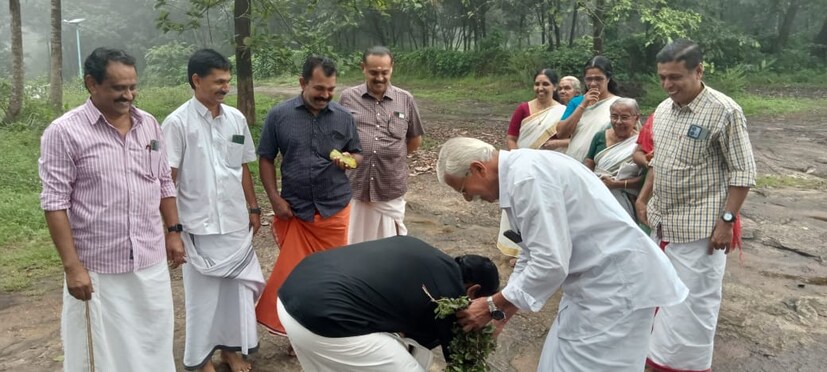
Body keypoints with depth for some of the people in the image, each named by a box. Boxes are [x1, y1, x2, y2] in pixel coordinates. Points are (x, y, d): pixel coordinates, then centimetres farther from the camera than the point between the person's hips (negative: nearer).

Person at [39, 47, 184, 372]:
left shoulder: (149, 124, 5)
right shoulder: (63, 132, -11)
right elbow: (55, 203, -12)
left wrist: (173, 232, 10)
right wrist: (71, 266, -15)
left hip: (151, 261, 4)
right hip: (96, 268, -4)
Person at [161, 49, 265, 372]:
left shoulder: (236, 118, 5)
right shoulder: (178, 122, -9)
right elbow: (167, 178, -9)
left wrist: (253, 208, 13)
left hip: (236, 222, 5)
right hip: (200, 225, -4)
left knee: (237, 286, 13)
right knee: (204, 291, 8)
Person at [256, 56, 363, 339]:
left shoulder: (344, 117, 1)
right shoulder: (279, 115, -3)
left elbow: (358, 155, 9)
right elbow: (266, 159, 2)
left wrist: (349, 160, -15)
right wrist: (275, 198, -6)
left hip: (335, 209, 1)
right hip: (294, 209, -1)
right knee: (292, 272, 8)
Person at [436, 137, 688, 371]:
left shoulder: (527, 176, -24)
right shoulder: (518, 173, 8)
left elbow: (551, 263, -27)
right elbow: (533, 254, 16)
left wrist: (493, 306, -15)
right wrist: (500, 317, 16)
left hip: (617, 283, -10)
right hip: (595, 280, 10)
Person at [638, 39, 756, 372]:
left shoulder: (724, 111, -15)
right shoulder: (663, 109, 6)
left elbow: (743, 173, -14)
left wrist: (727, 220, -18)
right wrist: (643, 199, 18)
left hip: (700, 226, -7)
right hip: (663, 221, 7)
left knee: (694, 299, 3)